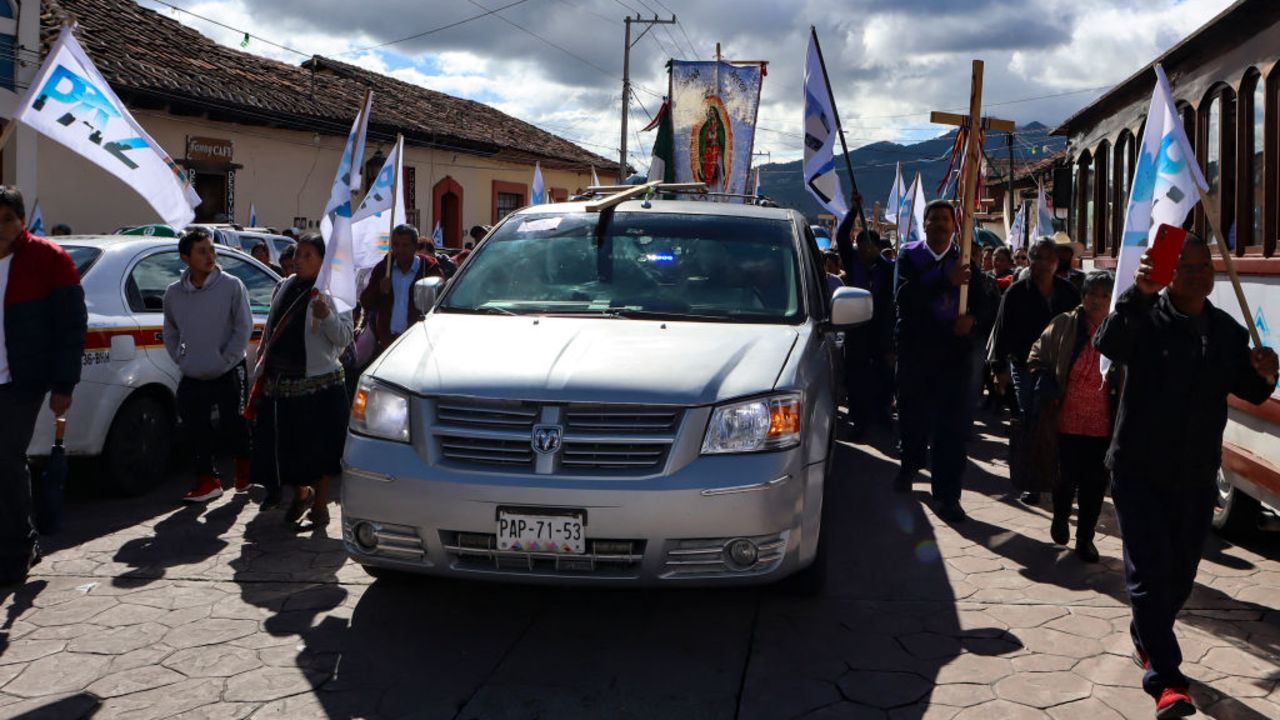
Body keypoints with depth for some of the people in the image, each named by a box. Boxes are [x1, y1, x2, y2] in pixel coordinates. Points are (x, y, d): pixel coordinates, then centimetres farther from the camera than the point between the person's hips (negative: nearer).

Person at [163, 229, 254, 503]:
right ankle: (208, 480, 19)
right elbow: (170, 332, 15)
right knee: (194, 430, 3)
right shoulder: (173, 292, 2)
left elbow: (244, 328, -7)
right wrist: (180, 359, 4)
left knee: (232, 426, 2)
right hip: (192, 378, 4)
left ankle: (244, 461, 33)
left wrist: (226, 359, -10)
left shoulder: (231, 286, -9)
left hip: (229, 374, -3)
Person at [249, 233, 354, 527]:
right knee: (283, 444, 10)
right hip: (280, 381, 6)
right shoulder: (284, 287, 12)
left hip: (319, 383, -6)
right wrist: (264, 353, 20)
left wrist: (327, 316, -28)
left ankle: (320, 505, 15)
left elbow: (344, 338, -13)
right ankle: (301, 493, 33)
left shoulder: (331, 292, -7)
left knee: (320, 447, 1)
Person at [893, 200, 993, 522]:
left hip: (955, 351, 0)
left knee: (952, 424, -5)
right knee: (912, 416, 14)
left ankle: (947, 495, -1)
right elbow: (904, 295, -14)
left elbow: (982, 298, 14)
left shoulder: (965, 260, 8)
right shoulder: (909, 256, 3)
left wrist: (971, 316, -9)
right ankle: (910, 464, 42)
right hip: (914, 348, 0)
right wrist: (945, 280, -25)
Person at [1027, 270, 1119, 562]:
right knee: (1066, 477, 11)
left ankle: (1085, 537, 24)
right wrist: (1046, 390, -8)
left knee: (1094, 484, 8)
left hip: (1103, 425, 0)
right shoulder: (1063, 326, -2)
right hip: (1067, 420, 0)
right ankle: (1060, 519, 40)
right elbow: (1037, 359, 7)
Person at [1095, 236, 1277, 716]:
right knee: (1150, 570, -8)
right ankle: (1165, 680, -7)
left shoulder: (1228, 331, 8)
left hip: (1196, 477, 5)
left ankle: (1146, 639, 40)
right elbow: (1107, 343, -29)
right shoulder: (1146, 318, -9)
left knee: (1180, 574, 16)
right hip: (1139, 472, -5)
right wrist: (1139, 294, -44)